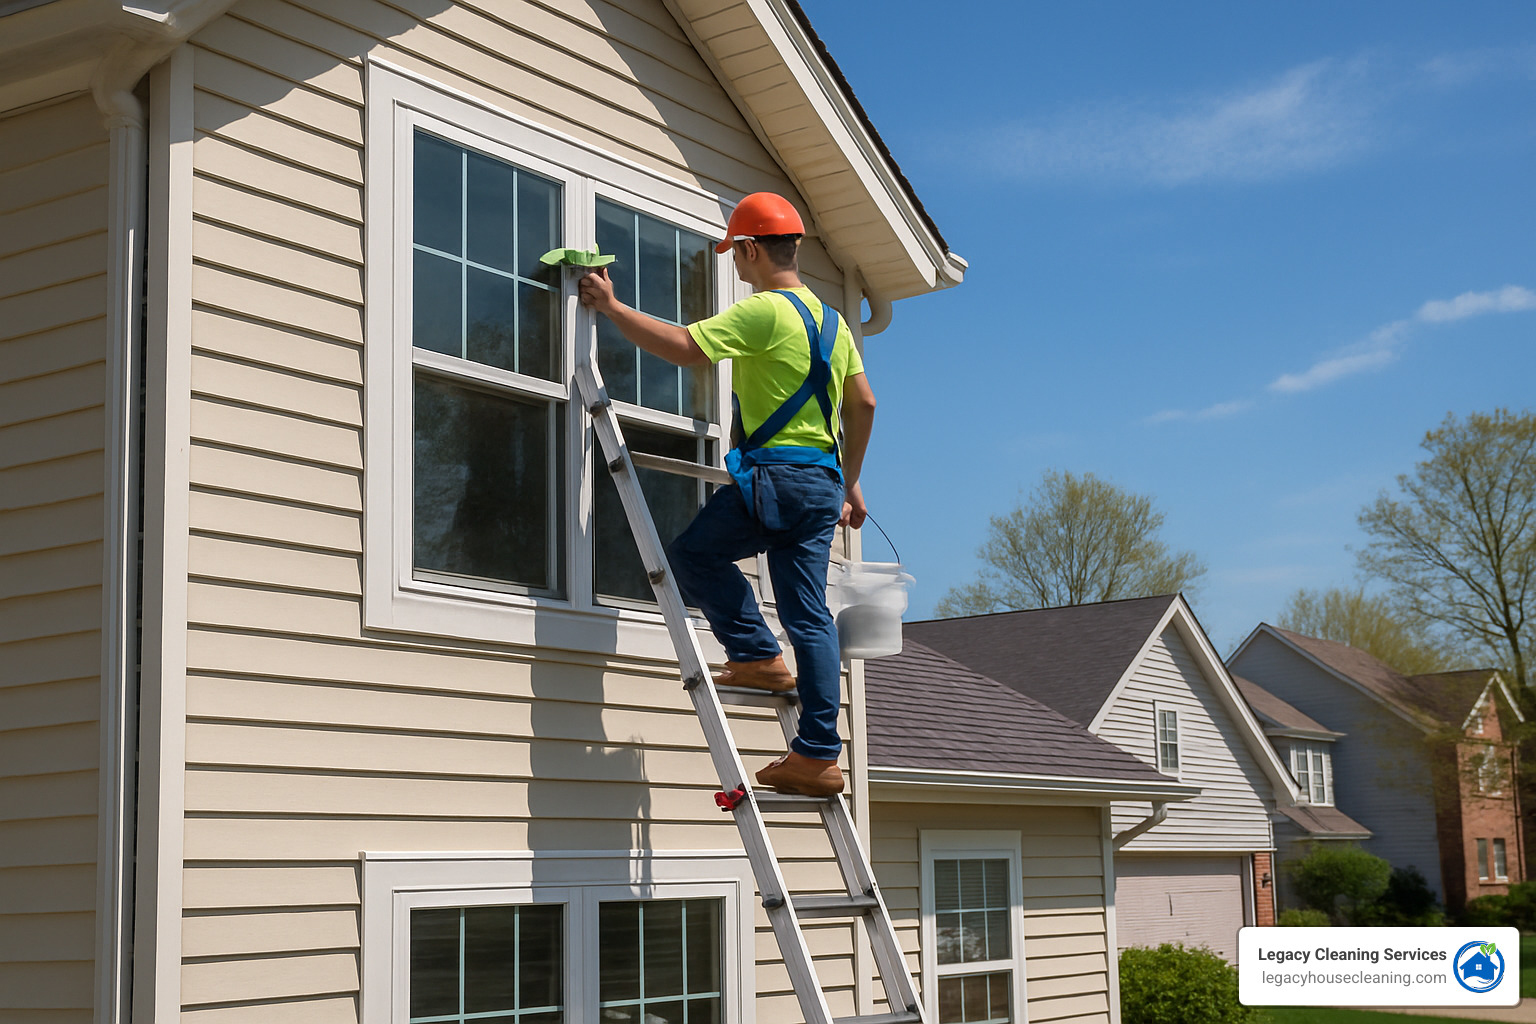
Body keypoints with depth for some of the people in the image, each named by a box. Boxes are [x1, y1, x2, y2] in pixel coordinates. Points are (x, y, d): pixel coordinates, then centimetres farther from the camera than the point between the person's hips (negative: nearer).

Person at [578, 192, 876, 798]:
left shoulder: (763, 311, -8)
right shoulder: (831, 320, 19)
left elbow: (683, 347, -15)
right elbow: (863, 404, 22)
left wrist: (611, 307, -5)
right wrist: (849, 484, 29)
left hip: (774, 475, -8)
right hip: (823, 482, 8)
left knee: (692, 553, 7)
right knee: (809, 616, 4)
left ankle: (758, 655, 2)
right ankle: (817, 755, 1)